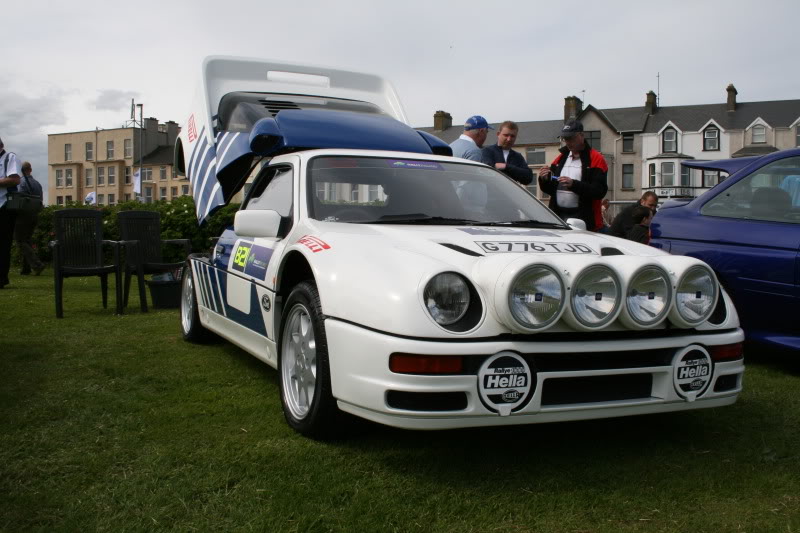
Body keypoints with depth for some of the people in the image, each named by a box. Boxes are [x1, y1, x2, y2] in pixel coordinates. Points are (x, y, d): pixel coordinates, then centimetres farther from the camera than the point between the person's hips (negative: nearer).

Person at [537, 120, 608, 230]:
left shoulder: (596, 159, -1)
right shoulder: (560, 158, 18)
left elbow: (600, 191, -12)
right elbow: (550, 190, 21)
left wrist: (574, 184, -24)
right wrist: (544, 180, -2)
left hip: (583, 220, -5)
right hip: (558, 216, 5)